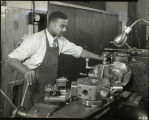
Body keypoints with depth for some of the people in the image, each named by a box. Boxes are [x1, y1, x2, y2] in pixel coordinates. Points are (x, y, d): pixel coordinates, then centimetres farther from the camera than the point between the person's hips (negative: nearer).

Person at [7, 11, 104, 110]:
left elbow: (78, 51, 13)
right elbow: (12, 59, -19)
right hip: (34, 90, -6)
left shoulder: (60, 41, 1)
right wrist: (26, 71, -37)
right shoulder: (35, 40, -19)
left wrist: (99, 57, 7)